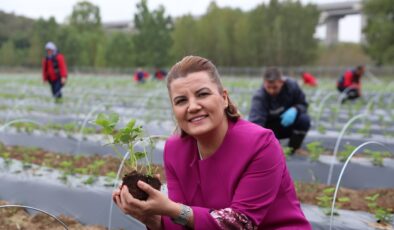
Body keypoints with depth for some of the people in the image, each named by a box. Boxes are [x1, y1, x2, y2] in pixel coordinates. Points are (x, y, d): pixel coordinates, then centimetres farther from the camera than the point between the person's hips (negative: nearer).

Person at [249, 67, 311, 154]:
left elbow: (303, 104, -6)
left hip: (288, 123, 1)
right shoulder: (259, 97, -30)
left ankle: (293, 150, -6)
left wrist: (295, 110, -32)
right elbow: (255, 120, -42)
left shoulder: (292, 85, -20)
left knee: (304, 119, -29)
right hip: (271, 128, -1)